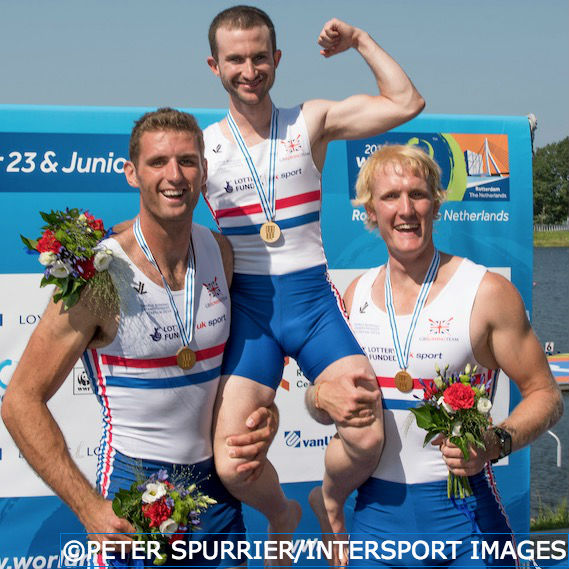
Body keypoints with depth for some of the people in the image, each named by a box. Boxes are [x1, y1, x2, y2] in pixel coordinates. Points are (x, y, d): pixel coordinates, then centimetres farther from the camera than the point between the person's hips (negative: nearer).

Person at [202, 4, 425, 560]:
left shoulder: (311, 122, 4)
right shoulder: (201, 146, 4)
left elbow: (406, 103, -1)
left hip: (313, 300, 0)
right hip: (249, 308, 0)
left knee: (367, 439, -18)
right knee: (232, 465, -13)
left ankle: (330, 500, 20)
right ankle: (280, 514, 25)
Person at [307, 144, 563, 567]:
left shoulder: (487, 291, -8)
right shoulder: (356, 295, 5)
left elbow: (545, 395, -4)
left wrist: (495, 443, -22)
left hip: (460, 512, -3)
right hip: (375, 507, 4)